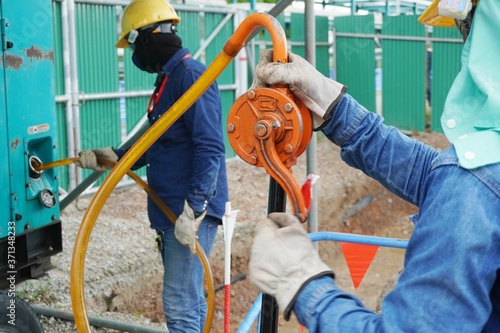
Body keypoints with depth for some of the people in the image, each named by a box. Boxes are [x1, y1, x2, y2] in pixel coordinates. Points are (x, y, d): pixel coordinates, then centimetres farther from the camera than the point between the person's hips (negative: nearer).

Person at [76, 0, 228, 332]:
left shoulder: (191, 74, -14)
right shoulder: (168, 78, 17)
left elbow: (210, 149, -23)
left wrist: (193, 210, -27)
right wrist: (112, 156, 14)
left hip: (192, 211, -10)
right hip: (171, 210, 10)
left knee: (180, 306, -8)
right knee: (188, 299, 17)